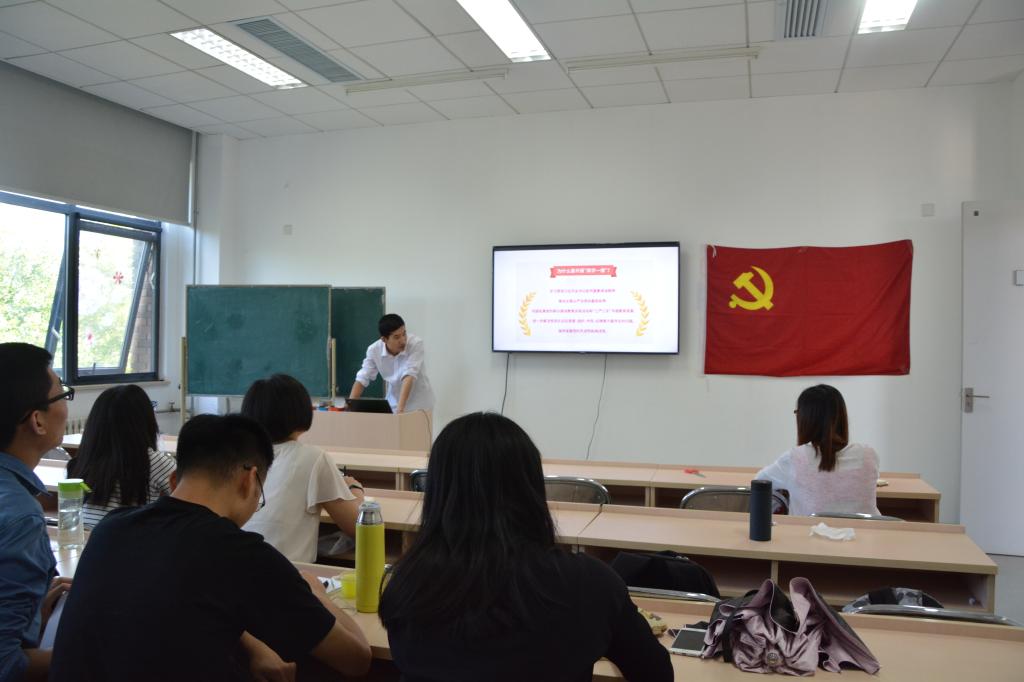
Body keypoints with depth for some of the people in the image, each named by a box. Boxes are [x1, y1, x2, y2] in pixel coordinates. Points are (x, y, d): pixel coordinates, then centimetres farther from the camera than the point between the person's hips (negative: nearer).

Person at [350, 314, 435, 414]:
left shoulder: (416, 343, -26)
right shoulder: (374, 350, -15)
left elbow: (409, 376, -34)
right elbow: (362, 379, -9)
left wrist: (400, 408, -42)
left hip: (419, 404, -3)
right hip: (394, 403, 3)